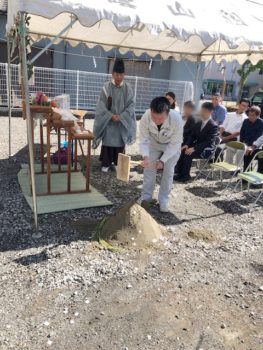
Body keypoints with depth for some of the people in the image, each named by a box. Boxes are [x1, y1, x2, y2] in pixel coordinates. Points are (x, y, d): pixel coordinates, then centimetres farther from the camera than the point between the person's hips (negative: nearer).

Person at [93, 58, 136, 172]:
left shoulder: (128, 88, -3)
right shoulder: (106, 87, -7)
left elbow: (131, 105, -3)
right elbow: (101, 105, -6)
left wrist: (121, 116, -15)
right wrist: (111, 116, -16)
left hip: (122, 121, 1)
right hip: (108, 121, -1)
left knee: (120, 143, 7)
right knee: (107, 142, 3)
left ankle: (117, 163, 23)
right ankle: (106, 163, 15)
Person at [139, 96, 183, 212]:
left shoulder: (177, 119, -40)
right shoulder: (145, 118, -36)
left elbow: (175, 144, -27)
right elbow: (144, 140, -24)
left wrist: (163, 160, -30)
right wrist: (145, 156, -41)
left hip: (172, 145, -2)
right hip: (154, 143, 2)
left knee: (168, 170, -2)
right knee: (149, 167, 1)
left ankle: (164, 199, 12)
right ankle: (146, 196, 16)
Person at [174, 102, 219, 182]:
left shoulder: (213, 126, -14)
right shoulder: (199, 123, 10)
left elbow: (208, 142, -22)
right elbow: (192, 135, 13)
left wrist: (194, 148, -29)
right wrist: (187, 144, -8)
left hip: (206, 150, -7)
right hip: (196, 146, 7)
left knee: (188, 154, -29)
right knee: (181, 151, -16)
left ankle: (186, 175, -14)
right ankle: (180, 173, -10)